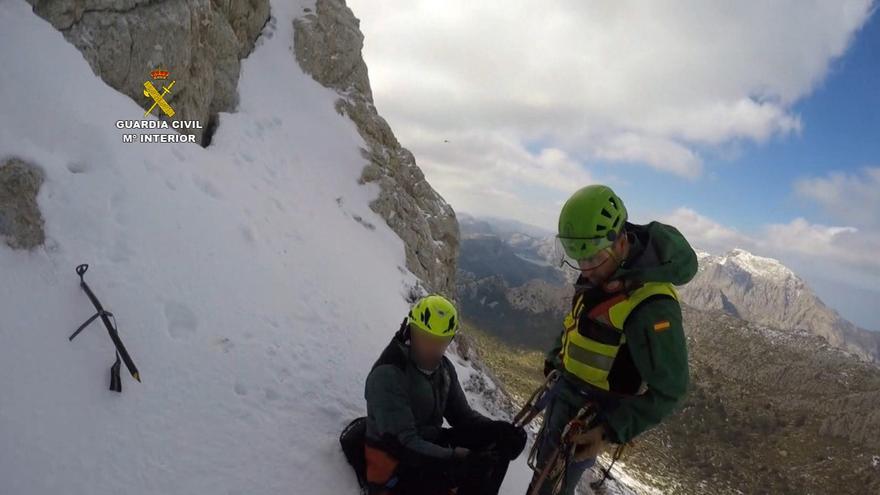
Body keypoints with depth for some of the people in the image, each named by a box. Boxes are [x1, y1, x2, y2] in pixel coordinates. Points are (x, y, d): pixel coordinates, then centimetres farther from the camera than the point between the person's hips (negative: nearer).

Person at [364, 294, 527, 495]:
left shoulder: (443, 368, 2)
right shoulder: (388, 375, -23)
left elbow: (462, 416, 7)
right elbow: (403, 444, -28)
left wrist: (499, 430, -13)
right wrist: (460, 459, -39)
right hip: (395, 470, -8)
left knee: (503, 440, -4)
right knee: (477, 470, -31)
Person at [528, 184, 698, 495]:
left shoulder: (651, 306, -33)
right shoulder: (601, 271, -7)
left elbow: (668, 390, -24)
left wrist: (612, 431, -27)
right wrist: (555, 358, 12)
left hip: (590, 413, -8)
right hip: (566, 390, 8)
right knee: (545, 467, 27)